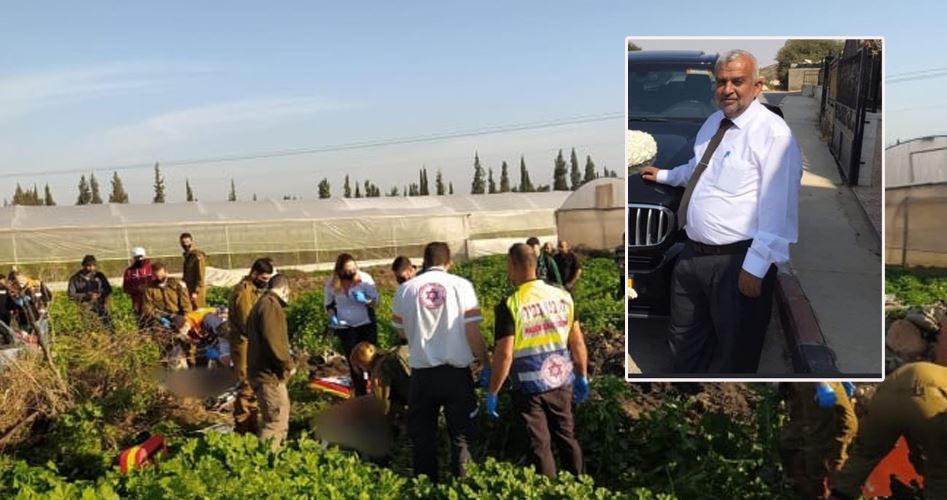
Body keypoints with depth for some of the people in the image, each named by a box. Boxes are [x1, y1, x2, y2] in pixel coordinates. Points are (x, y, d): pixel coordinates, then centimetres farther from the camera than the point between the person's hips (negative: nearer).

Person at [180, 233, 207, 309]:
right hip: (189, 288, 9)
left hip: (196, 290, -9)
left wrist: (196, 291, -17)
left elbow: (200, 276, -15)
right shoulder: (187, 256, 14)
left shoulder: (198, 256, -12)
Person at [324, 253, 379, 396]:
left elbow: (376, 300, -9)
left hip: (366, 324, -1)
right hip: (345, 328, 2)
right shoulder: (331, 283, -8)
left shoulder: (365, 278, -13)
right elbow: (329, 305, 6)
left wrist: (365, 300, -30)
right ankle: (360, 394, 22)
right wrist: (332, 316, -14)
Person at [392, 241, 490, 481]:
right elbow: (473, 332, -9)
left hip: (422, 373, 2)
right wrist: (486, 364, 4)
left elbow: (401, 331, 11)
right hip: (456, 372, -2)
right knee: (461, 435, 13)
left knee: (422, 436, 17)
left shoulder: (405, 289, 0)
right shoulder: (462, 285, -7)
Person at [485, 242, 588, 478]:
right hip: (561, 382, 4)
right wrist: (582, 376, 16)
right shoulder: (563, 296, -3)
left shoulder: (509, 306, -17)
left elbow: (504, 355, -17)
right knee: (567, 436, 20)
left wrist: (492, 392, -6)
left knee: (540, 444, 9)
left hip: (529, 387, -4)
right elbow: (577, 342, 3)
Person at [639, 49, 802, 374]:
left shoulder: (772, 132, -15)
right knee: (685, 343, 22)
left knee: (735, 357, 9)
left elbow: (777, 209, -21)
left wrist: (755, 267, -23)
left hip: (736, 262, -8)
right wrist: (663, 175, 37)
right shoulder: (713, 122, 13)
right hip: (693, 255, 8)